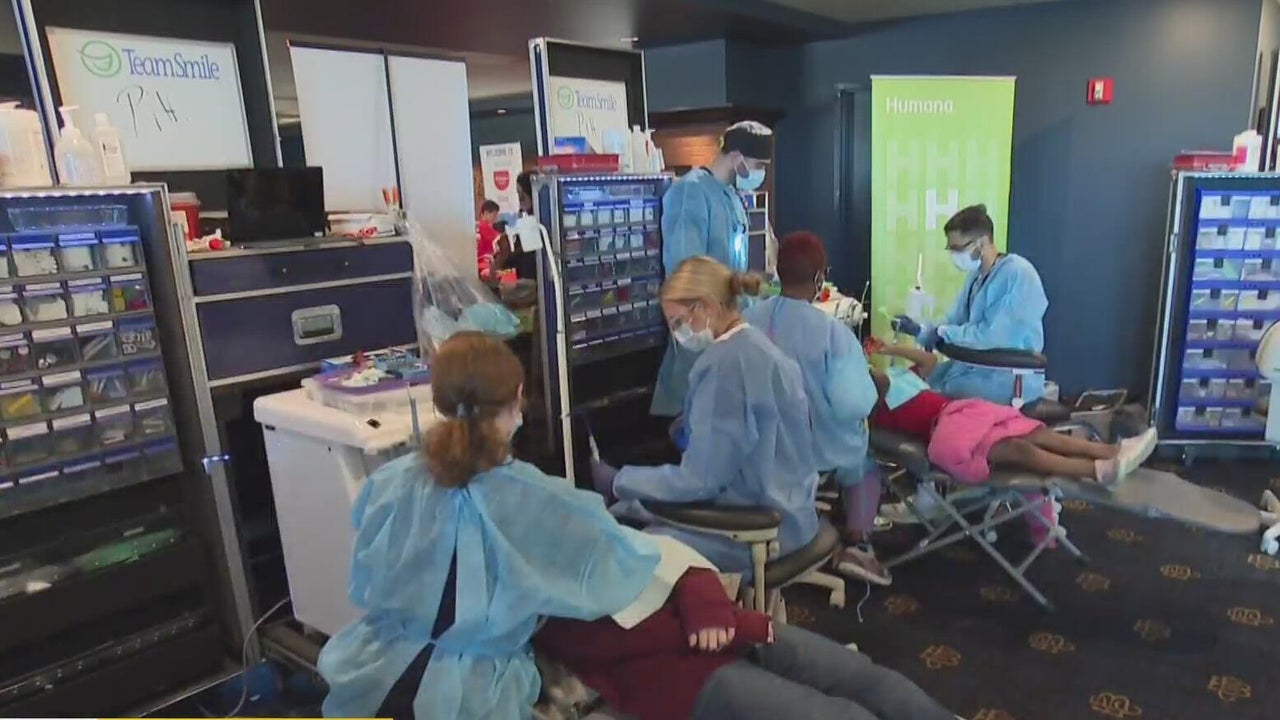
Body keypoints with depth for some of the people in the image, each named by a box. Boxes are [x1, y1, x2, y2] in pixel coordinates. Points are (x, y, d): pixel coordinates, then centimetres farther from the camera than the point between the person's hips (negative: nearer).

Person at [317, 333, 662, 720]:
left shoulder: (388, 483, -9)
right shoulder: (536, 502, -19)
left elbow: (364, 585, 7)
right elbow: (620, 562, -6)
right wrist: (644, 547, 16)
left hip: (374, 680, 5)